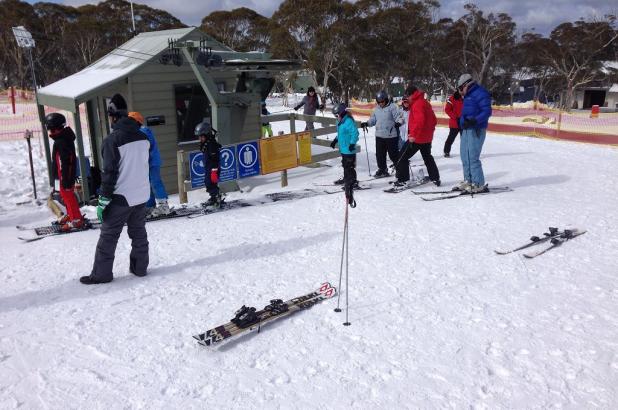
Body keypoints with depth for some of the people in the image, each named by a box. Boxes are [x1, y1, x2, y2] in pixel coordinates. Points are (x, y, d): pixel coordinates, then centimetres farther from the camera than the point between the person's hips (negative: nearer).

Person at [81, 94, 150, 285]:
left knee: (108, 236, 4)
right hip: (142, 194, 6)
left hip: (121, 197, -6)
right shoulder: (143, 137, 4)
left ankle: (101, 273, 10)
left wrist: (103, 200, -11)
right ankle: (140, 267, 22)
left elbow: (109, 173, -16)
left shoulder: (112, 140, -15)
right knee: (139, 233, 16)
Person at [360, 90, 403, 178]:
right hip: (379, 136, 6)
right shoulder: (377, 109, 11)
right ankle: (382, 170, 24)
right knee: (380, 154, 10)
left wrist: (398, 122, -32)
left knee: (393, 154, -1)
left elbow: (399, 117, -12)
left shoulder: (392, 107, -8)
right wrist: (367, 123, 0)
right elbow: (373, 119, 16)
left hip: (391, 136, -6)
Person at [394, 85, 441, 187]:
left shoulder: (417, 104, -16)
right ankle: (435, 178, 27)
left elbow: (419, 121, -30)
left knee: (403, 157, -2)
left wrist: (413, 134, -29)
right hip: (427, 137, 9)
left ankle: (402, 179, -4)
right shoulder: (425, 102, 12)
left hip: (416, 138, -9)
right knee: (428, 157, 23)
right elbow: (434, 120, 17)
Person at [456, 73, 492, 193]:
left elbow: (487, 111, -18)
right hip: (466, 129, 10)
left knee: (473, 157, -12)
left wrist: (474, 121, -28)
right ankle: (468, 181, 20)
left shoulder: (480, 93, -10)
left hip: (476, 130, -10)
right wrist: (462, 121, 14)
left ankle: (479, 184, -6)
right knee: (465, 156, 11)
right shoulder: (468, 95, 20)